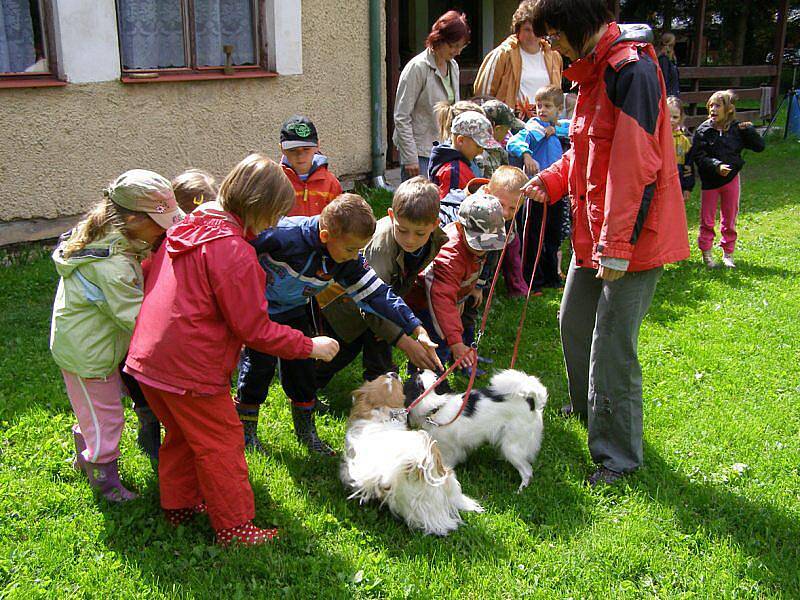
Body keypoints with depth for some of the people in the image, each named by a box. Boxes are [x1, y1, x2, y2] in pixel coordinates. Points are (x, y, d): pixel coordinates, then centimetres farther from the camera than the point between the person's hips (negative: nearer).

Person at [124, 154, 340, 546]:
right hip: (189, 368, -9)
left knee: (182, 433, 27)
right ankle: (234, 525, 20)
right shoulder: (233, 249, -22)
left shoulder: (185, 229, 6)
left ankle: (179, 505, 43)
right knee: (221, 444, 7)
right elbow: (254, 329, -20)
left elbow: (148, 273, 19)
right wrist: (309, 346, -10)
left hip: (147, 359, 9)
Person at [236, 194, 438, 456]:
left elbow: (375, 292, -15)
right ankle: (246, 430, 17)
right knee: (260, 363, -4)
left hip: (294, 310, 5)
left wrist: (416, 328, -20)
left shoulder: (349, 260, -18)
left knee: (301, 366, 6)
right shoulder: (287, 236, -38)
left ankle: (306, 430, 23)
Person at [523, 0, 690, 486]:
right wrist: (552, 180, 6)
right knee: (574, 322, 22)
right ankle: (588, 406, 45)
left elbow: (637, 166, -25)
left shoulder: (631, 69, -20)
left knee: (612, 347, -4)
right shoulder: (595, 69, 12)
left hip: (631, 236, -10)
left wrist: (618, 247, -25)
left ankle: (619, 454, 12)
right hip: (593, 229, 10)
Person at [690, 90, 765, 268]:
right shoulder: (703, 130, -10)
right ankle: (706, 252, 21)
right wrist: (716, 166, -27)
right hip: (710, 180, -2)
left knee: (729, 218, 12)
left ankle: (728, 253, 25)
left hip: (731, 179, 2)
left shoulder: (737, 129, -5)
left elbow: (759, 146, 0)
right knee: (707, 219, 7)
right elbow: (698, 156, -16)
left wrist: (749, 131, -13)